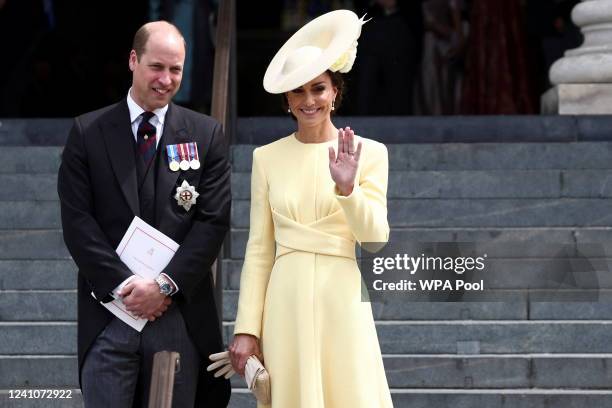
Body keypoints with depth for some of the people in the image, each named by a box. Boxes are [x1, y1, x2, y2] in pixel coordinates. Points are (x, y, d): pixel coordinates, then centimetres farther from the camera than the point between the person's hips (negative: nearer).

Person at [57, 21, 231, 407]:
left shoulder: (206, 135, 7)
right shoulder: (88, 132, 6)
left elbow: (214, 221, 1)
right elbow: (77, 220, 0)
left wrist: (166, 284, -10)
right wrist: (124, 284, -10)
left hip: (180, 314, 1)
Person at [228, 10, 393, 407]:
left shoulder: (368, 153, 3)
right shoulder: (267, 157, 7)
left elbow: (375, 235, -5)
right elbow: (259, 248, 6)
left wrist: (347, 187, -22)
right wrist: (247, 328, 0)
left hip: (341, 301, -1)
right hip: (286, 302, 2)